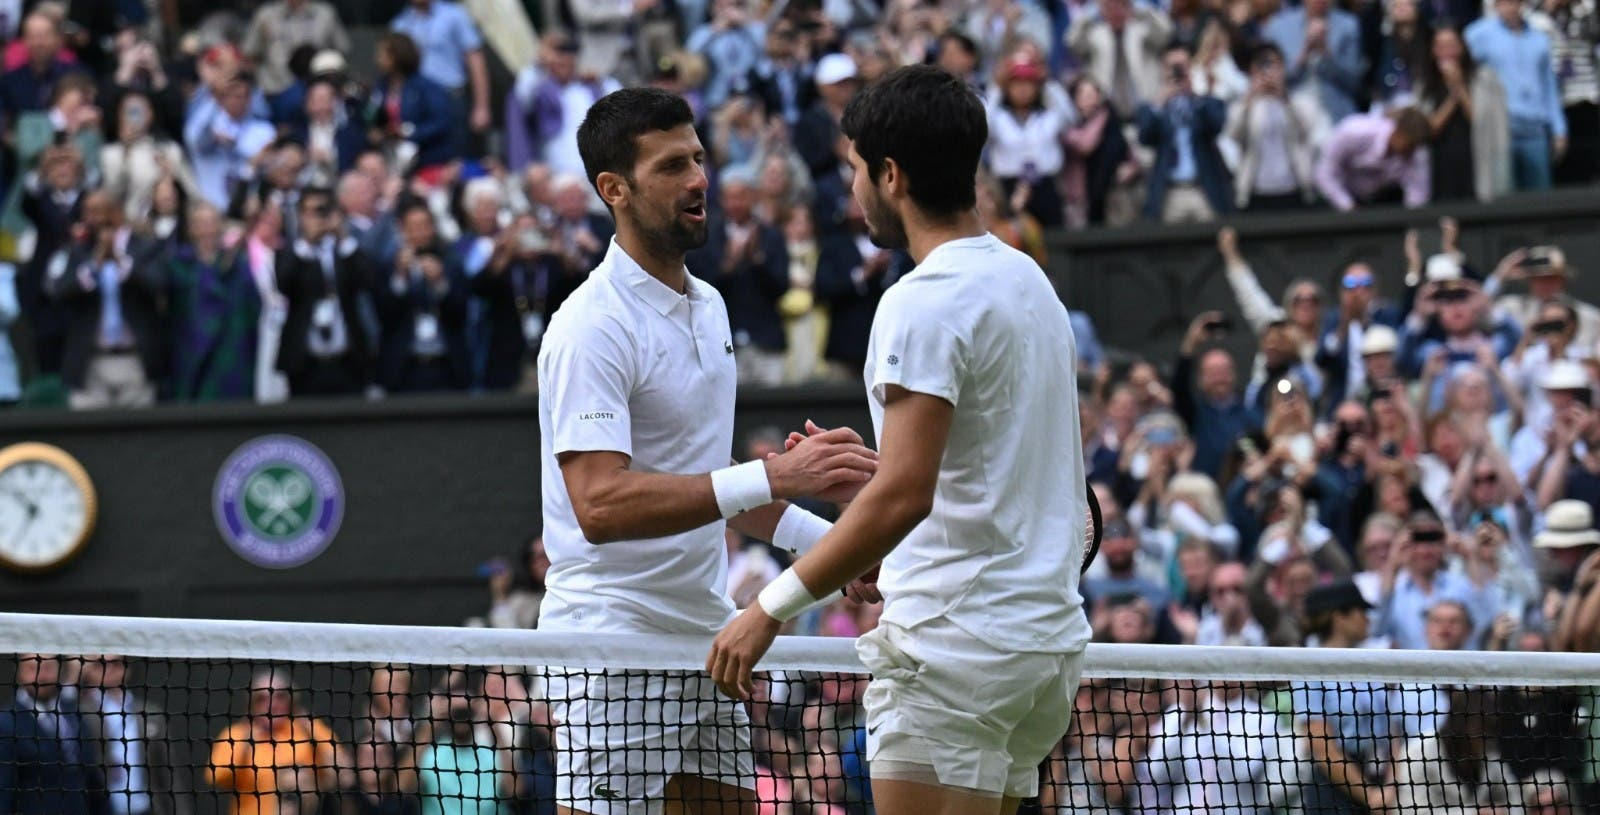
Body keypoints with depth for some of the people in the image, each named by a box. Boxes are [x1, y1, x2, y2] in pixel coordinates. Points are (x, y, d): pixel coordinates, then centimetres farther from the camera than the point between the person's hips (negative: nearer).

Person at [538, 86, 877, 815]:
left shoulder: (707, 307, 14)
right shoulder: (594, 326, -15)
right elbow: (600, 503, -27)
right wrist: (773, 475, -31)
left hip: (703, 636, 9)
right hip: (613, 641, -9)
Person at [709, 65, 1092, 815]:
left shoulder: (926, 302, -14)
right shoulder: (1028, 282, 16)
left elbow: (904, 495, -23)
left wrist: (775, 605, -21)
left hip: (953, 647, -10)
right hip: (1046, 634, 10)